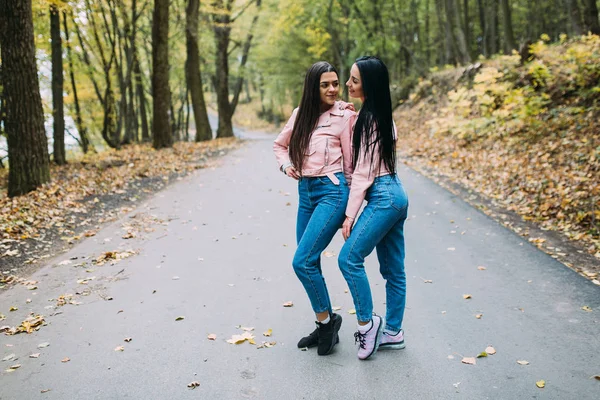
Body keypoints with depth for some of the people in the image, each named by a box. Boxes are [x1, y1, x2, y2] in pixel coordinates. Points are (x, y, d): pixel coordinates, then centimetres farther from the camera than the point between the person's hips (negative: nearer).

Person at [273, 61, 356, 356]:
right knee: (309, 263, 11)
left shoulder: (345, 116, -6)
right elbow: (279, 144, 24)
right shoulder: (300, 114, 9)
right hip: (305, 192, 7)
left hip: (332, 191, -6)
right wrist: (286, 165, 3)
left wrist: (350, 206, 1)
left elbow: (350, 162, -2)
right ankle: (325, 325, 26)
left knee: (302, 261, -14)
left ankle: (326, 318, 8)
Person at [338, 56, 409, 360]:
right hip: (395, 195, 10)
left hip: (383, 197, -10)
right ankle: (392, 332, 20)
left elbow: (363, 173, -15)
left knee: (349, 258, -9)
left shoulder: (369, 118, -12)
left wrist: (350, 214, -14)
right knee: (393, 269, 12)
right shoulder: (383, 115, 15)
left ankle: (367, 322, 2)